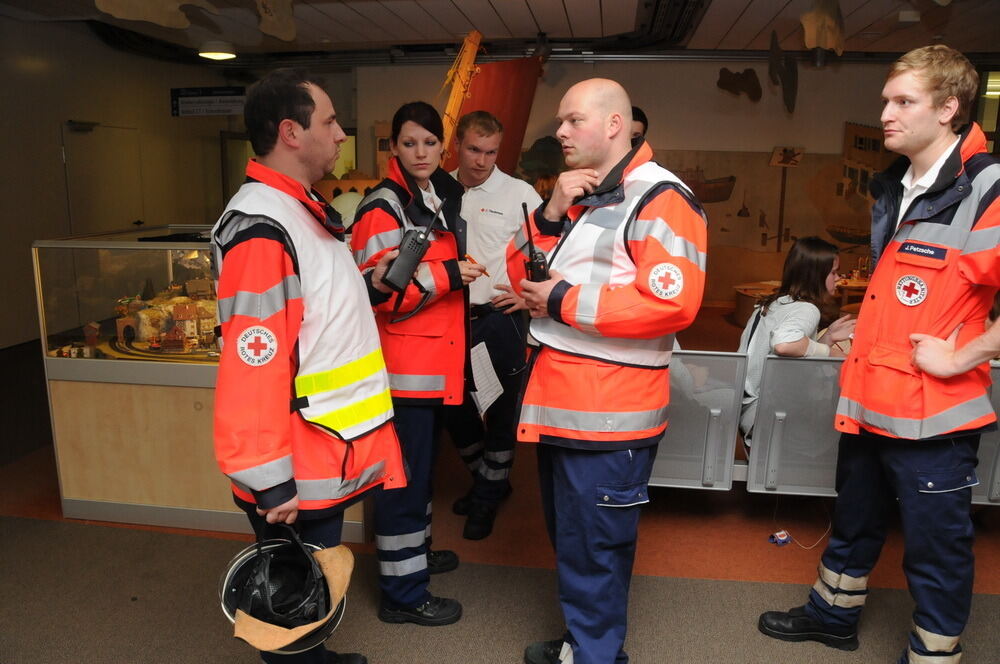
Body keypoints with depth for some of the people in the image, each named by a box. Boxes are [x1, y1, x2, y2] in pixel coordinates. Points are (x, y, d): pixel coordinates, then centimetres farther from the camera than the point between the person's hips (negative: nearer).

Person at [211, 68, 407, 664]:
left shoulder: (301, 210, 10)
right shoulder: (263, 229, -24)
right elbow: (252, 366, -27)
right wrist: (268, 482, -23)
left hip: (327, 456, 10)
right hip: (296, 478, -10)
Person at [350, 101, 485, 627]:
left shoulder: (441, 199, 13)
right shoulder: (383, 209, -15)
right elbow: (374, 292, -22)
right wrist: (445, 275, -24)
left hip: (436, 360, 9)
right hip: (404, 363, -9)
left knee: (422, 464, 22)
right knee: (405, 474, -1)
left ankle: (414, 550, 41)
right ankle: (401, 593, 14)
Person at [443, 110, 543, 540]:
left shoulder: (519, 194, -4)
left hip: (499, 318, -4)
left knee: (500, 411, 6)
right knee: (453, 407, 13)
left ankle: (488, 497, 27)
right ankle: (490, 480, 36)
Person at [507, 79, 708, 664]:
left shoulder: (660, 198, -13)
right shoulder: (576, 196, 16)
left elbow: (671, 304, -25)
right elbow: (522, 272, 11)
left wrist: (564, 301, -18)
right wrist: (552, 213, -6)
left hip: (610, 412, -9)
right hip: (557, 400, 9)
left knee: (592, 550, 4)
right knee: (568, 535, 22)